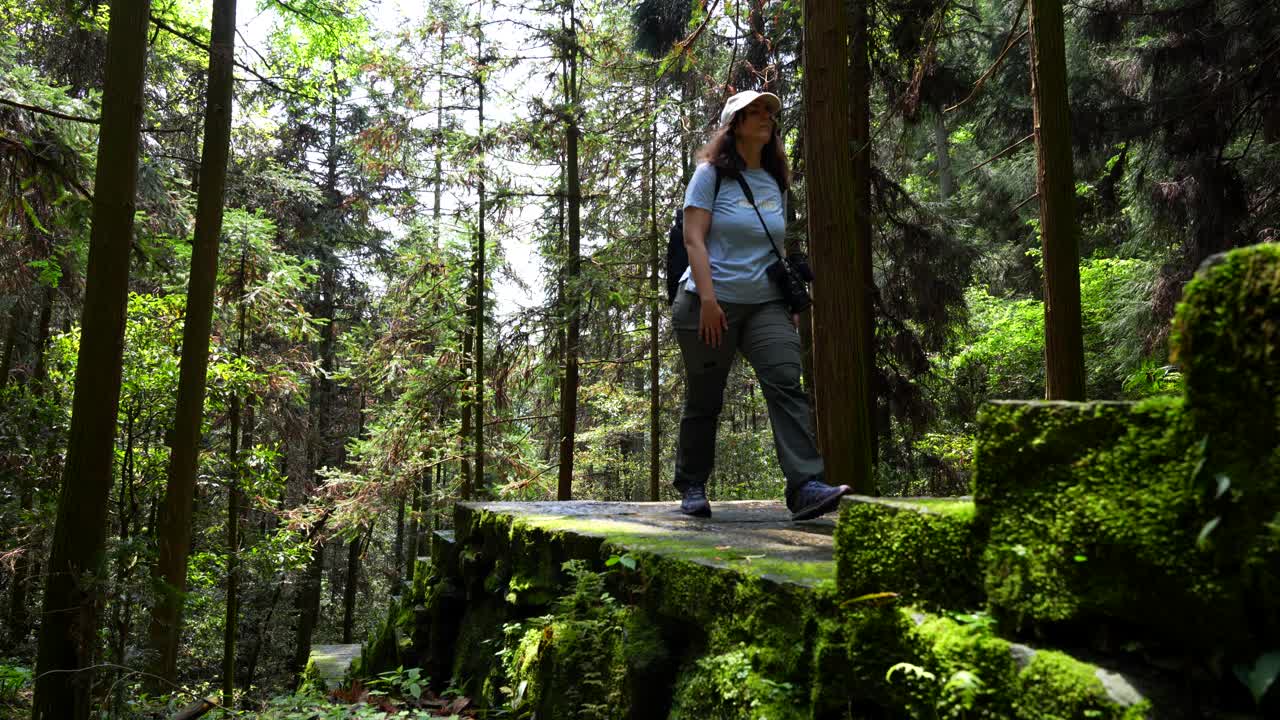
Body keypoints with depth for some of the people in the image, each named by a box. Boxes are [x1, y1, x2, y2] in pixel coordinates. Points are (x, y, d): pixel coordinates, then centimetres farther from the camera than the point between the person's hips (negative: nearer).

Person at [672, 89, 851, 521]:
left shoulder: (775, 183, 17)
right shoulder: (711, 174, 1)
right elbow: (694, 239, -8)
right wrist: (707, 298, -19)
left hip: (765, 303, 5)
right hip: (711, 303, -4)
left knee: (787, 384, -14)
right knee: (704, 400, 5)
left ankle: (805, 487, -20)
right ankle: (692, 486, 22)